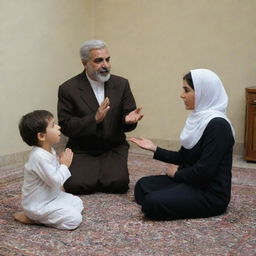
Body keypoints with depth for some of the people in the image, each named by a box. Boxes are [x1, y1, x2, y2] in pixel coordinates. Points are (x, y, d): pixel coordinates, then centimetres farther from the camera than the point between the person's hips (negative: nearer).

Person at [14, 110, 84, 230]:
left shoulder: (49, 151, 3)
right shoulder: (39, 157, -28)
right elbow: (55, 181, -26)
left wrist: (63, 163, -1)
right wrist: (65, 164, -13)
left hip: (52, 196, 10)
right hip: (39, 205, -10)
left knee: (77, 203, 16)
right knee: (75, 218, -15)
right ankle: (30, 217, -5)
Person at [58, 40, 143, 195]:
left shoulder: (121, 84, 0)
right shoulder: (68, 89, -8)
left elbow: (127, 115, 2)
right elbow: (65, 126, -12)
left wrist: (129, 120, -24)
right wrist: (95, 119, -26)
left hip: (114, 148, 1)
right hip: (82, 151, -1)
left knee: (118, 183, -23)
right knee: (74, 185, -23)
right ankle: (89, 175, 11)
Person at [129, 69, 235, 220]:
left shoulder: (217, 124, -21)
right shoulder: (198, 118, 8)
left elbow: (204, 171, -24)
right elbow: (183, 158, 13)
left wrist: (177, 173, -7)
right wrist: (154, 148, 7)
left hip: (211, 193, -9)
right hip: (192, 181, 9)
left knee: (153, 203, -22)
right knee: (143, 186, 9)